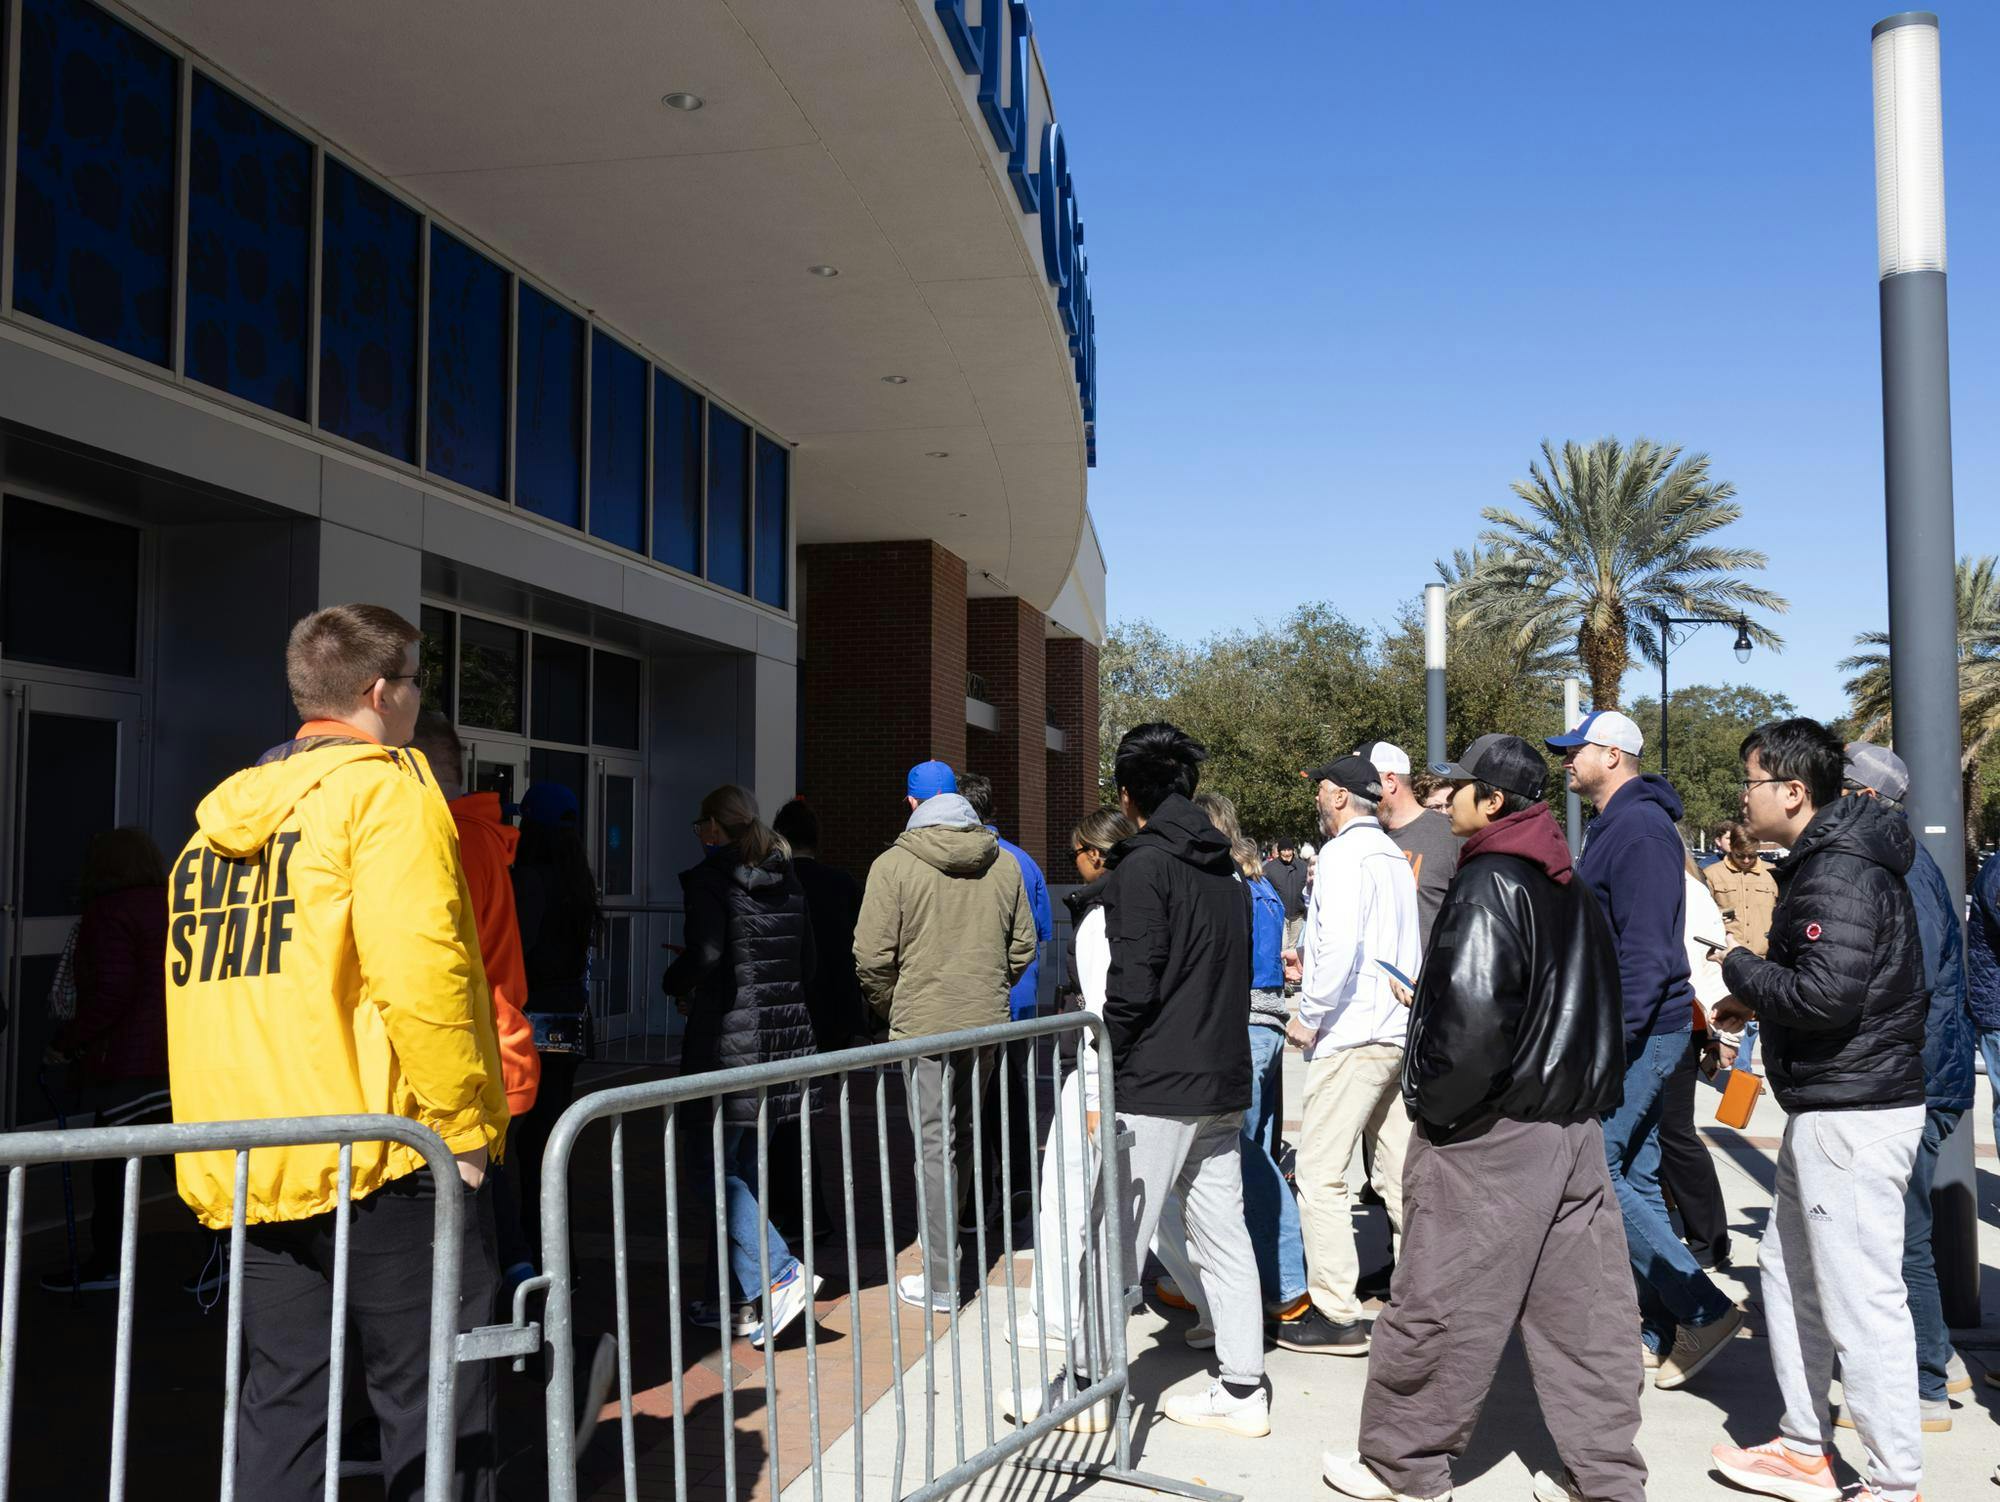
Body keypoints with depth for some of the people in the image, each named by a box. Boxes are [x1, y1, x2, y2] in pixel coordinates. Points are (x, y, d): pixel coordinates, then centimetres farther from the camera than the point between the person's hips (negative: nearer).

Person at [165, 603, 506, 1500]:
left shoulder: (220, 816, 16)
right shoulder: (384, 785, -7)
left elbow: (193, 984, 18)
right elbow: (418, 967, -20)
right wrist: (464, 1124, -13)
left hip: (245, 1167, 7)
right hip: (381, 1154, -7)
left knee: (281, 1401, 14)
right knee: (433, 1401, 2)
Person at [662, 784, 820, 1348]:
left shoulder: (707, 879, -8)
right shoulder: (787, 882, 12)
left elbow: (705, 955, -20)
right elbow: (808, 962, 13)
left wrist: (674, 981, -1)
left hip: (730, 1037, -7)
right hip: (785, 1032, 7)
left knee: (712, 1165, 2)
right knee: (745, 1166, 13)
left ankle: (780, 1275, -9)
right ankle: (735, 1299, 18)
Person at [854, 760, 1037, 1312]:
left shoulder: (894, 864, -10)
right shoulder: (1003, 862, 4)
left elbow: (872, 956, -12)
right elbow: (1023, 946, 8)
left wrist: (888, 1006, 5)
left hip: (922, 1023, -4)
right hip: (987, 1022, 5)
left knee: (933, 1144, 1)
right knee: (964, 1133, 19)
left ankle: (941, 1282, 4)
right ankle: (948, 1243, 35)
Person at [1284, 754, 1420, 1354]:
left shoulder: (1343, 854, -11)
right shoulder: (1393, 856, 15)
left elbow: (1341, 946, -22)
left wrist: (1309, 1017, -13)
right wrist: (1313, 965, 22)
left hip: (1350, 1035, -9)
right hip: (1399, 1033, 9)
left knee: (1320, 1176, -3)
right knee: (1400, 1174, 14)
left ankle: (1338, 1315, 0)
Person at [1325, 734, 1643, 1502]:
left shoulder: (1488, 883, -15)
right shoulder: (1572, 889, 13)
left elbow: (1473, 1012, -25)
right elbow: (1603, 1005, 19)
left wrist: (1434, 1103, -13)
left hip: (1489, 1131, -9)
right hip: (1577, 1125, 9)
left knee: (1437, 1304, 4)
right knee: (1585, 1309, 11)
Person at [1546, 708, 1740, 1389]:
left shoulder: (1639, 827, -15)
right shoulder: (1615, 826, 16)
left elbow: (1646, 949, -22)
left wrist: (1613, 1040, -24)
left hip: (1640, 1031, -10)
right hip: (1637, 1032, 10)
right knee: (1634, 1177, 12)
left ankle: (1703, 1309, -1)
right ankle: (1664, 1332, 19)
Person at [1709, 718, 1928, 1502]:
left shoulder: (1838, 873, -19)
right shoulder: (1826, 860, 14)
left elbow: (1827, 994, -27)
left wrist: (1741, 967, -12)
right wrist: (1760, 1002, 10)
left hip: (1853, 1113, -11)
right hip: (1829, 1107, 11)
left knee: (1861, 1298, -3)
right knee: (1791, 1273, 18)